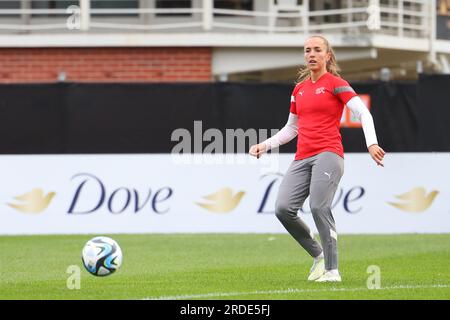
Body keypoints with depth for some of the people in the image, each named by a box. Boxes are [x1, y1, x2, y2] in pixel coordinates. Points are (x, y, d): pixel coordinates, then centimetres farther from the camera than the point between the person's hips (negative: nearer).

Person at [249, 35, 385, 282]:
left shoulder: (335, 84, 2)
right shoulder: (299, 89, 20)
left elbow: (363, 113, -7)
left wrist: (371, 143, -22)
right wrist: (265, 145, 19)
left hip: (328, 154, -6)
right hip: (302, 158, 6)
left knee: (318, 207, -23)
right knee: (283, 208, -13)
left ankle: (332, 270, -16)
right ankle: (318, 255, 5)